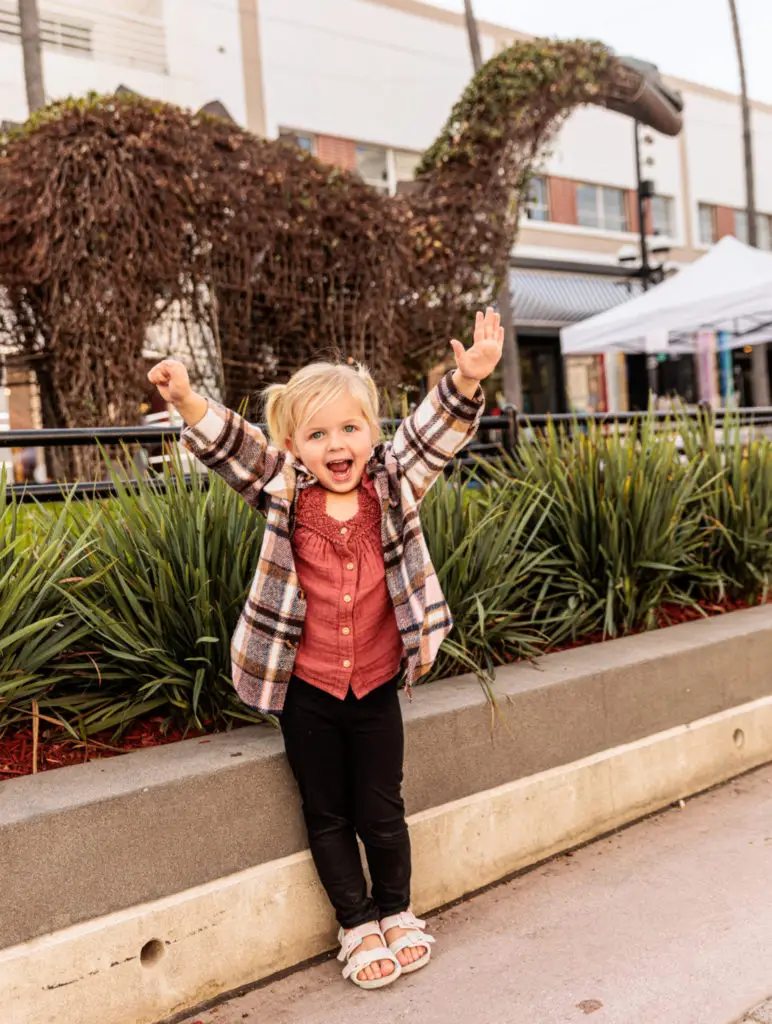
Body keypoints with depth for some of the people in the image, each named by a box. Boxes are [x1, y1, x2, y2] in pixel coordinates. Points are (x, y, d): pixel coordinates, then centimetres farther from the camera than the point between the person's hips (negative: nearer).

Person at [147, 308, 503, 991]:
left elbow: (435, 430, -11)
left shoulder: (394, 484, -4)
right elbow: (228, 444, -14)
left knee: (381, 812, 12)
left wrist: (467, 379, -29)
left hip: (376, 686, 0)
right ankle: (358, 926, 33)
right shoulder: (284, 491, -6)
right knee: (327, 817, 13)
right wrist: (187, 400, -32)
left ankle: (397, 912, 37)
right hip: (306, 689, 0)